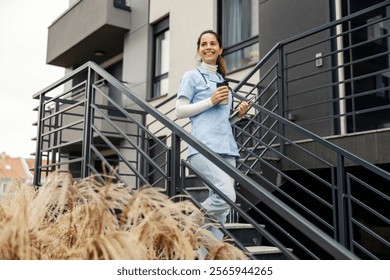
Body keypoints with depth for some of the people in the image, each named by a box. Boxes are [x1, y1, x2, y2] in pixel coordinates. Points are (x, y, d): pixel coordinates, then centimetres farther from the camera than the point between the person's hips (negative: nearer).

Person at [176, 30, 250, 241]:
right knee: (226, 196, -22)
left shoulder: (222, 80, 24)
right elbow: (180, 111, -3)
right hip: (204, 147, -7)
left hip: (227, 147, 7)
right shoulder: (192, 76, 6)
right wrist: (211, 101, -9)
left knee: (219, 201, 2)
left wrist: (238, 114, 8)